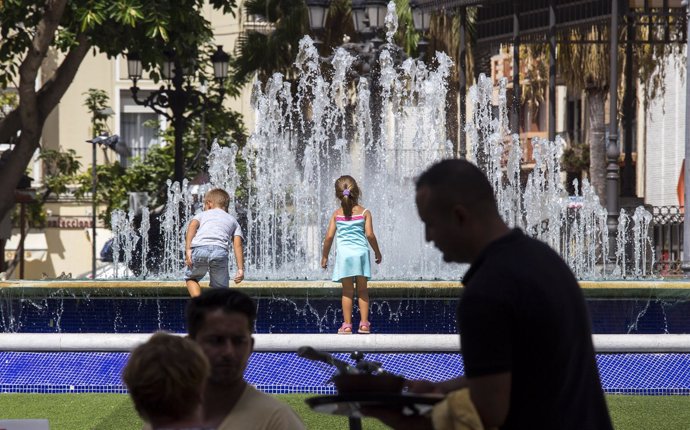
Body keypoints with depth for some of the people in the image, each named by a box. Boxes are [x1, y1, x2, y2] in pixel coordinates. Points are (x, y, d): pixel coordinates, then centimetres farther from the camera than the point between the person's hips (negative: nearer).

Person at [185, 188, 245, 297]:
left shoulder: (202, 214, 32)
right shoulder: (233, 220, 34)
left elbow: (192, 225, 8)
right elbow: (237, 245, 18)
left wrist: (188, 249, -1)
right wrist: (240, 269, 10)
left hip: (199, 248, 0)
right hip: (220, 250, 0)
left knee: (190, 278, 25)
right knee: (221, 287, 14)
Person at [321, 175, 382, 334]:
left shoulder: (337, 214, 2)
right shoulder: (364, 212, 0)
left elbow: (329, 236, -1)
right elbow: (370, 235, -6)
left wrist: (324, 256, 9)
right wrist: (377, 252, 8)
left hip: (344, 254, 0)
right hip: (361, 253, 0)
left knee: (347, 291, 4)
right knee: (362, 290, 8)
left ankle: (347, 324, 3)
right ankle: (364, 323, 5)